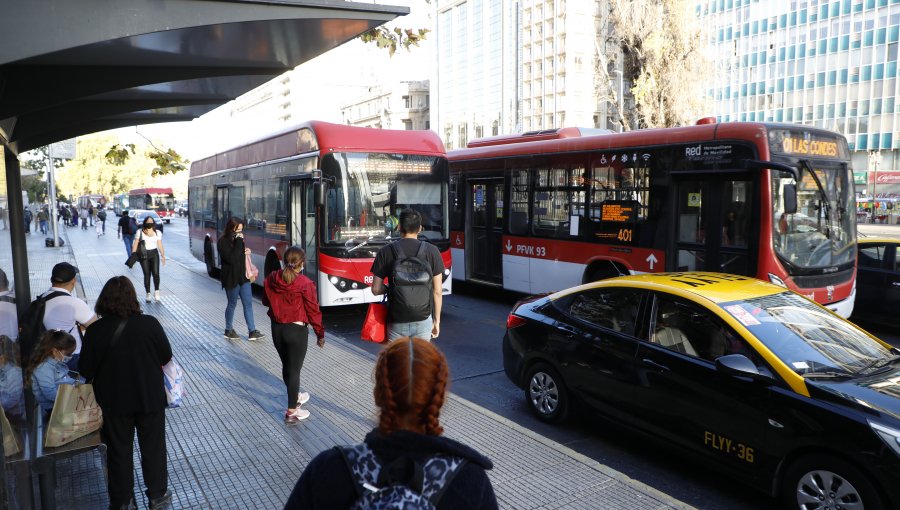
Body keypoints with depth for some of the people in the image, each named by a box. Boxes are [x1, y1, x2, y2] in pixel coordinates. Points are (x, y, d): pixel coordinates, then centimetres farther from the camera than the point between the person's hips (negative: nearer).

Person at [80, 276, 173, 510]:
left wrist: (106, 370, 11)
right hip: (151, 400, 0)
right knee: (153, 448, 17)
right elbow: (166, 357, -6)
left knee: (119, 451, 18)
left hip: (114, 403, 1)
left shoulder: (96, 330, -16)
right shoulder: (150, 324, -17)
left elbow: (86, 371, -9)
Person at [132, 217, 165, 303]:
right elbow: (135, 244, 0)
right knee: (147, 274, 0)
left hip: (154, 254, 1)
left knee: (156, 273, -13)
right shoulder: (140, 232, 2)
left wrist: (163, 256, 3)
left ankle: (156, 291, 4)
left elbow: (160, 246, 9)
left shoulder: (158, 233, 7)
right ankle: (148, 294, 11)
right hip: (143, 255, -1)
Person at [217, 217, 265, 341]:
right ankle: (229, 330, 26)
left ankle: (252, 331, 7)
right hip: (231, 278, -6)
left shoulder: (238, 239, 9)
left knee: (248, 303, 4)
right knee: (232, 304, 7)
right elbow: (231, 258, -25)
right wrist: (239, 242, -25)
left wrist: (247, 251, 0)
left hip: (243, 276, 7)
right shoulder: (223, 242, -13)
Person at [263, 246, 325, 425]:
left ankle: (295, 397, 43)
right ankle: (291, 412, 12)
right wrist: (320, 334, -2)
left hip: (277, 328, 5)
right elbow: (313, 310, -12)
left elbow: (266, 301, 12)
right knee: (294, 369, 5)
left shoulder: (271, 279, -4)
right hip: (296, 330, -5)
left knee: (286, 365, 22)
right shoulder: (305, 284, -18)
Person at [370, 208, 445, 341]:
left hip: (397, 321, 0)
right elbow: (437, 291, -2)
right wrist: (437, 320, 8)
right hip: (423, 320, 0)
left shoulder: (386, 252, -4)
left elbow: (376, 289, -4)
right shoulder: (432, 251, -3)